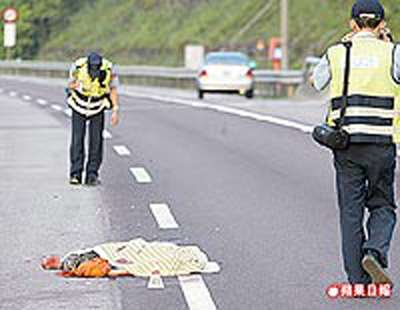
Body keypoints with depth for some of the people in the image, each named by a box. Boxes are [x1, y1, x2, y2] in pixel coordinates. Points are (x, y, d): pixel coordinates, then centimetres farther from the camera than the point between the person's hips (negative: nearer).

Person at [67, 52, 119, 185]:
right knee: (77, 139, -7)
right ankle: (75, 174, -3)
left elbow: (113, 90, -6)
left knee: (96, 140, -5)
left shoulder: (109, 70, -22)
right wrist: (73, 85, -29)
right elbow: (71, 84, -5)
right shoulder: (78, 67, -23)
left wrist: (115, 111, -10)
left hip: (97, 108, 0)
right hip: (79, 106, 0)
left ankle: (92, 174, 1)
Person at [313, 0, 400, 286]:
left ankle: (357, 279, 6)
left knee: (350, 211, 7)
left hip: (345, 143, 2)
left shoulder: (336, 54, 6)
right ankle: (375, 252, -13)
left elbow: (317, 82, 23)